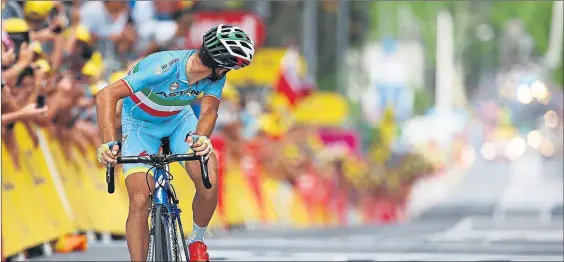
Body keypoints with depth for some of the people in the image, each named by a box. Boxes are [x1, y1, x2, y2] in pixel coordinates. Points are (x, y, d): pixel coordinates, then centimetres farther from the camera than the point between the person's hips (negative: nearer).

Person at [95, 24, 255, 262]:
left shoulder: (216, 76, -23)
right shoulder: (165, 66, -39)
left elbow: (209, 110, -31)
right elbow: (106, 96, -43)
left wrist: (200, 138, -55)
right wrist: (109, 143, -55)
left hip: (179, 119, 3)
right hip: (141, 124, -3)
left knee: (209, 182, -20)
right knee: (139, 201, -17)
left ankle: (197, 242, 6)